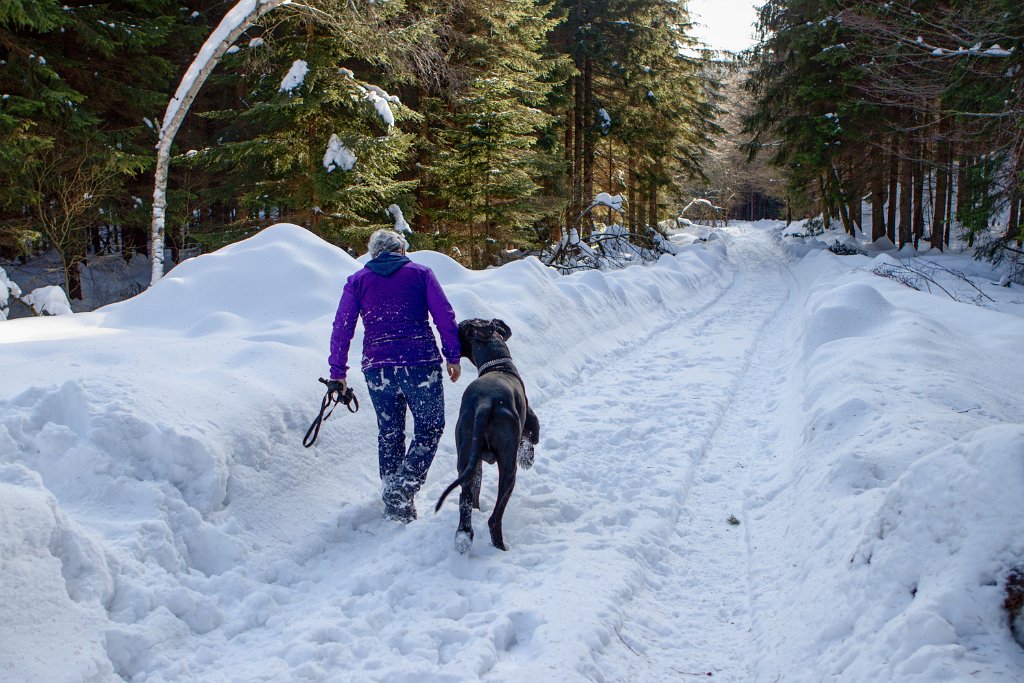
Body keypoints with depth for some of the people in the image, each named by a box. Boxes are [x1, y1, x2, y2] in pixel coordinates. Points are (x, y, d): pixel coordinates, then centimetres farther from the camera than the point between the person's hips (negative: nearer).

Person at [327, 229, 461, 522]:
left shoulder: (357, 281, 10)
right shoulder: (420, 273, 7)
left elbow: (342, 327, 3)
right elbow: (444, 316, -1)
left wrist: (338, 372, 6)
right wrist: (453, 356, 3)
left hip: (378, 368, 2)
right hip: (420, 363, -2)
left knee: (389, 435, 14)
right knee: (429, 429, 11)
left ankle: (395, 507, 18)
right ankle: (403, 489, -7)